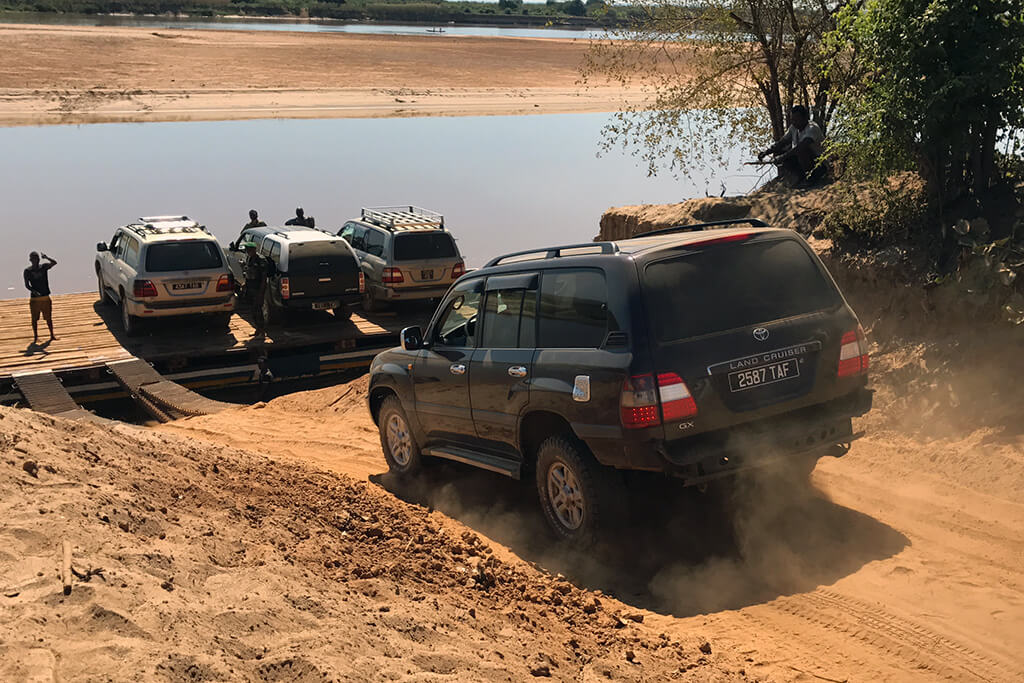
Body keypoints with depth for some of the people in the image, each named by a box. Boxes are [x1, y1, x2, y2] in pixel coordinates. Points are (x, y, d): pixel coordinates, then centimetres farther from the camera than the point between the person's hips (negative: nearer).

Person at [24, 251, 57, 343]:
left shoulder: (44, 267, 2)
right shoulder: (27, 271, -2)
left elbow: (54, 263, -15)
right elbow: (27, 285, -5)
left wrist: (46, 258, -32)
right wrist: (33, 291, -23)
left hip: (45, 297, 2)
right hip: (34, 298, -1)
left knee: (48, 318, 7)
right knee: (34, 319, 3)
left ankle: (52, 335, 17)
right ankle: (35, 337, 13)